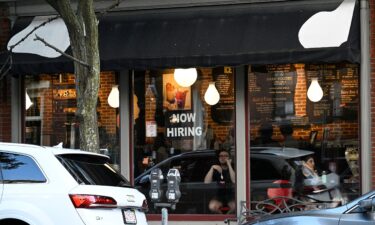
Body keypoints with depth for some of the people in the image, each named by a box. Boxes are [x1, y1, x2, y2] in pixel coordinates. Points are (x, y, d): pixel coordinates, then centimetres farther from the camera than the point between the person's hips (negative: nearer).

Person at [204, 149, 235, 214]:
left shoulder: (233, 168, 5)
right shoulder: (216, 170, 11)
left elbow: (234, 181, -18)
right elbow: (206, 182, -4)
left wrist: (229, 165, -15)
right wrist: (212, 168, -11)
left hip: (231, 195, -1)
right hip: (219, 195, 1)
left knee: (234, 206, -35)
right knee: (212, 206, -32)